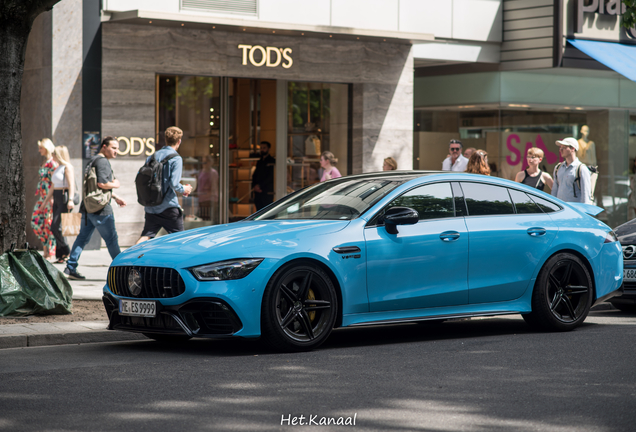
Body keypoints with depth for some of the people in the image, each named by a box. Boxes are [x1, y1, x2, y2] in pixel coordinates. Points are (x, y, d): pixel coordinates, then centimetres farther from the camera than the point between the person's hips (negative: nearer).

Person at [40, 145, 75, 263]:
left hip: (64, 198, -9)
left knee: (55, 226, -13)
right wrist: (46, 201, 26)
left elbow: (71, 184, -18)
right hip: (57, 199, 9)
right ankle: (61, 256, 7)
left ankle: (66, 252, -5)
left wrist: (70, 200, -29)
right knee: (56, 227, 5)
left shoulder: (67, 167, -8)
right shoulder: (57, 168, 19)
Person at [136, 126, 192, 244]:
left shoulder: (151, 157, 10)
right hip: (169, 207, -6)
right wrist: (184, 190, 2)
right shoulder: (176, 159, -9)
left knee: (146, 236, 4)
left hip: (151, 207, 6)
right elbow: (174, 183, -18)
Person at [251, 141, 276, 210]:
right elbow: (254, 175, 18)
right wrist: (254, 186, -1)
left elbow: (270, 177, -11)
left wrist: (259, 185, -13)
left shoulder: (272, 161, -3)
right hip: (258, 191, 7)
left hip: (267, 192, -7)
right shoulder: (259, 162, 20)